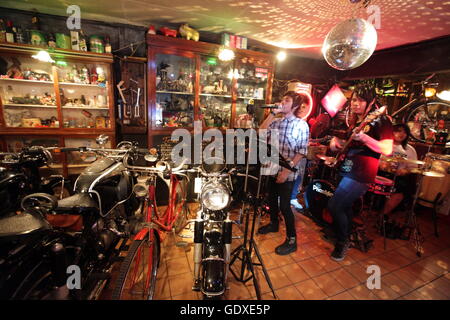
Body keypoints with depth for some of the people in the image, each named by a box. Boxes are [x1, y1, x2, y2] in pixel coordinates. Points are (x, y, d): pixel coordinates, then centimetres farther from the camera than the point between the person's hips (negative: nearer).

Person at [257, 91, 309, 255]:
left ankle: (291, 241, 17)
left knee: (284, 206, -1)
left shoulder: (301, 124, -7)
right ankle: (274, 224, 45)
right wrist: (272, 113, -7)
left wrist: (287, 170, -19)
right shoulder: (275, 122, 8)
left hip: (287, 172, -6)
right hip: (272, 169, 6)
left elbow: (301, 151, -12)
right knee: (272, 200, 20)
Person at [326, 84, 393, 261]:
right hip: (345, 170, 8)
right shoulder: (353, 121, 12)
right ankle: (345, 237, 39)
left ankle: (342, 242, 13)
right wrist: (335, 142, 1)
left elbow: (387, 150, -19)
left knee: (334, 205, -11)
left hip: (361, 174, -7)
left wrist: (364, 137, -33)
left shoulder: (381, 121, -8)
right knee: (345, 205, 18)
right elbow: (343, 143, 24)